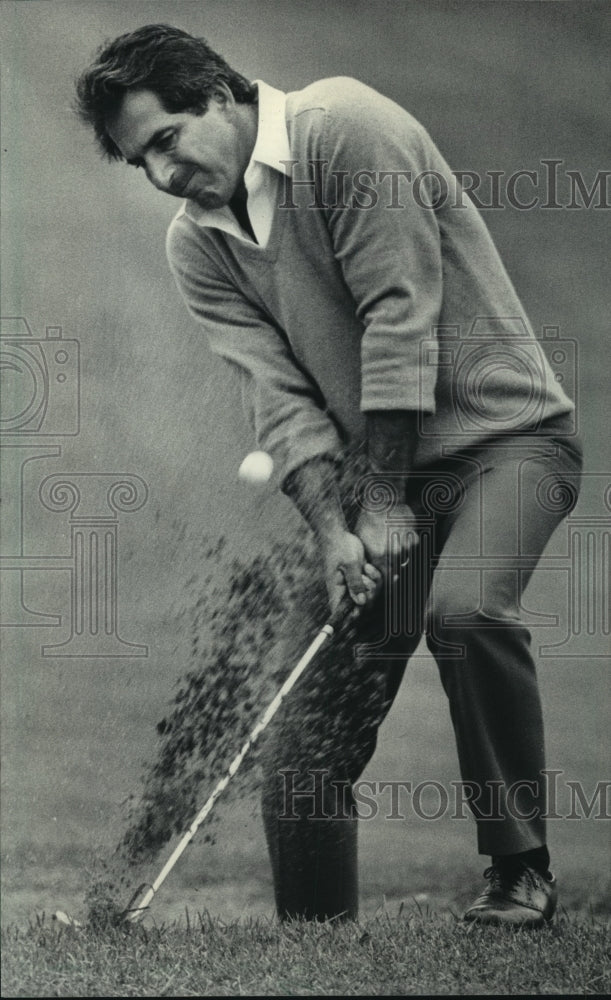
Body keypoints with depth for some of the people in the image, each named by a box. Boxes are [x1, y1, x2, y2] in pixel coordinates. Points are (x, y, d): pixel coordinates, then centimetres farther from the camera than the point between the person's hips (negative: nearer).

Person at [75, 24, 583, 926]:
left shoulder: (346, 130, -15)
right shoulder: (197, 247, 5)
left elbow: (400, 317, -18)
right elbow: (277, 390, -3)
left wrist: (385, 503, -17)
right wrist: (333, 528, -18)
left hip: (503, 434, -6)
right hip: (374, 474, 6)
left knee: (465, 610, -33)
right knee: (306, 753, -5)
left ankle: (521, 874, -19)